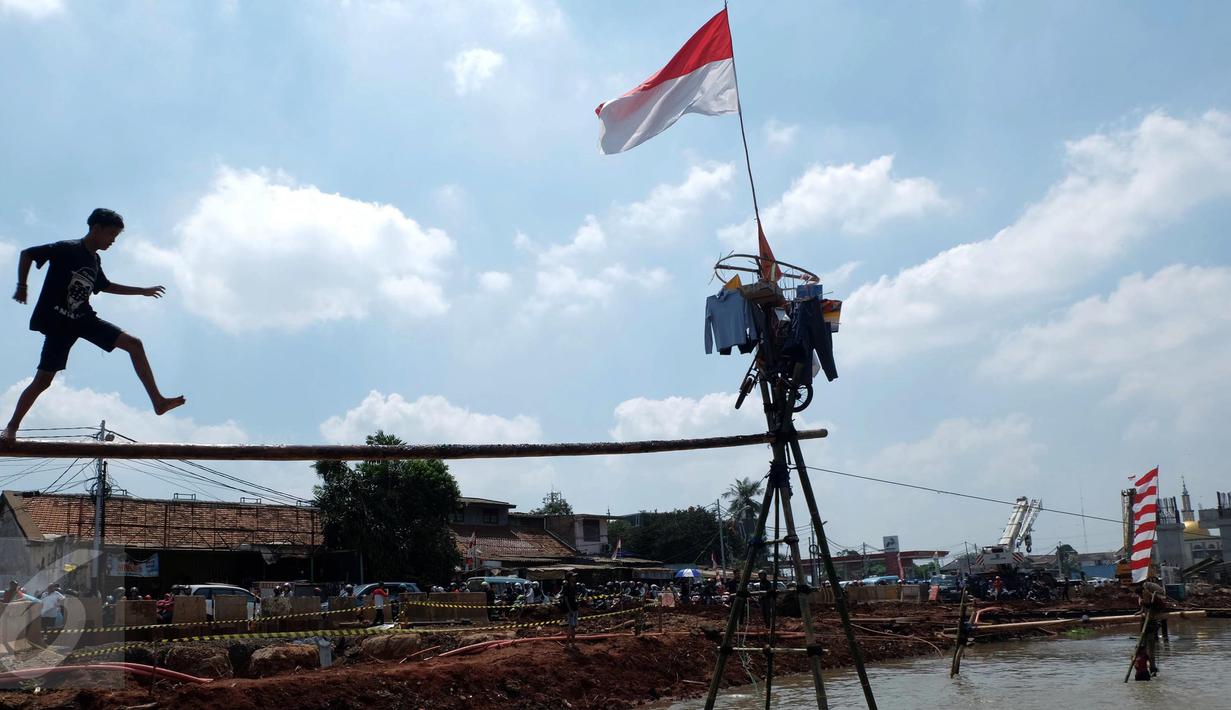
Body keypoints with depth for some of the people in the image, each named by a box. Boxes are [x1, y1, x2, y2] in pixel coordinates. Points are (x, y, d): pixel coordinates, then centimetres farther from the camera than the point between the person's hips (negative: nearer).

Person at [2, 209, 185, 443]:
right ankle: (12, 427, 10)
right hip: (58, 322, -7)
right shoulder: (67, 249, -11)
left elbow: (105, 286, 30)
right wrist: (22, 287, -12)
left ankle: (157, 401, -11)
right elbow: (27, 254, -8)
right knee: (43, 380, -8)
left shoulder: (94, 261, 12)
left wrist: (142, 291, 33)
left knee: (134, 344, -7)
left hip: (84, 318, 7)